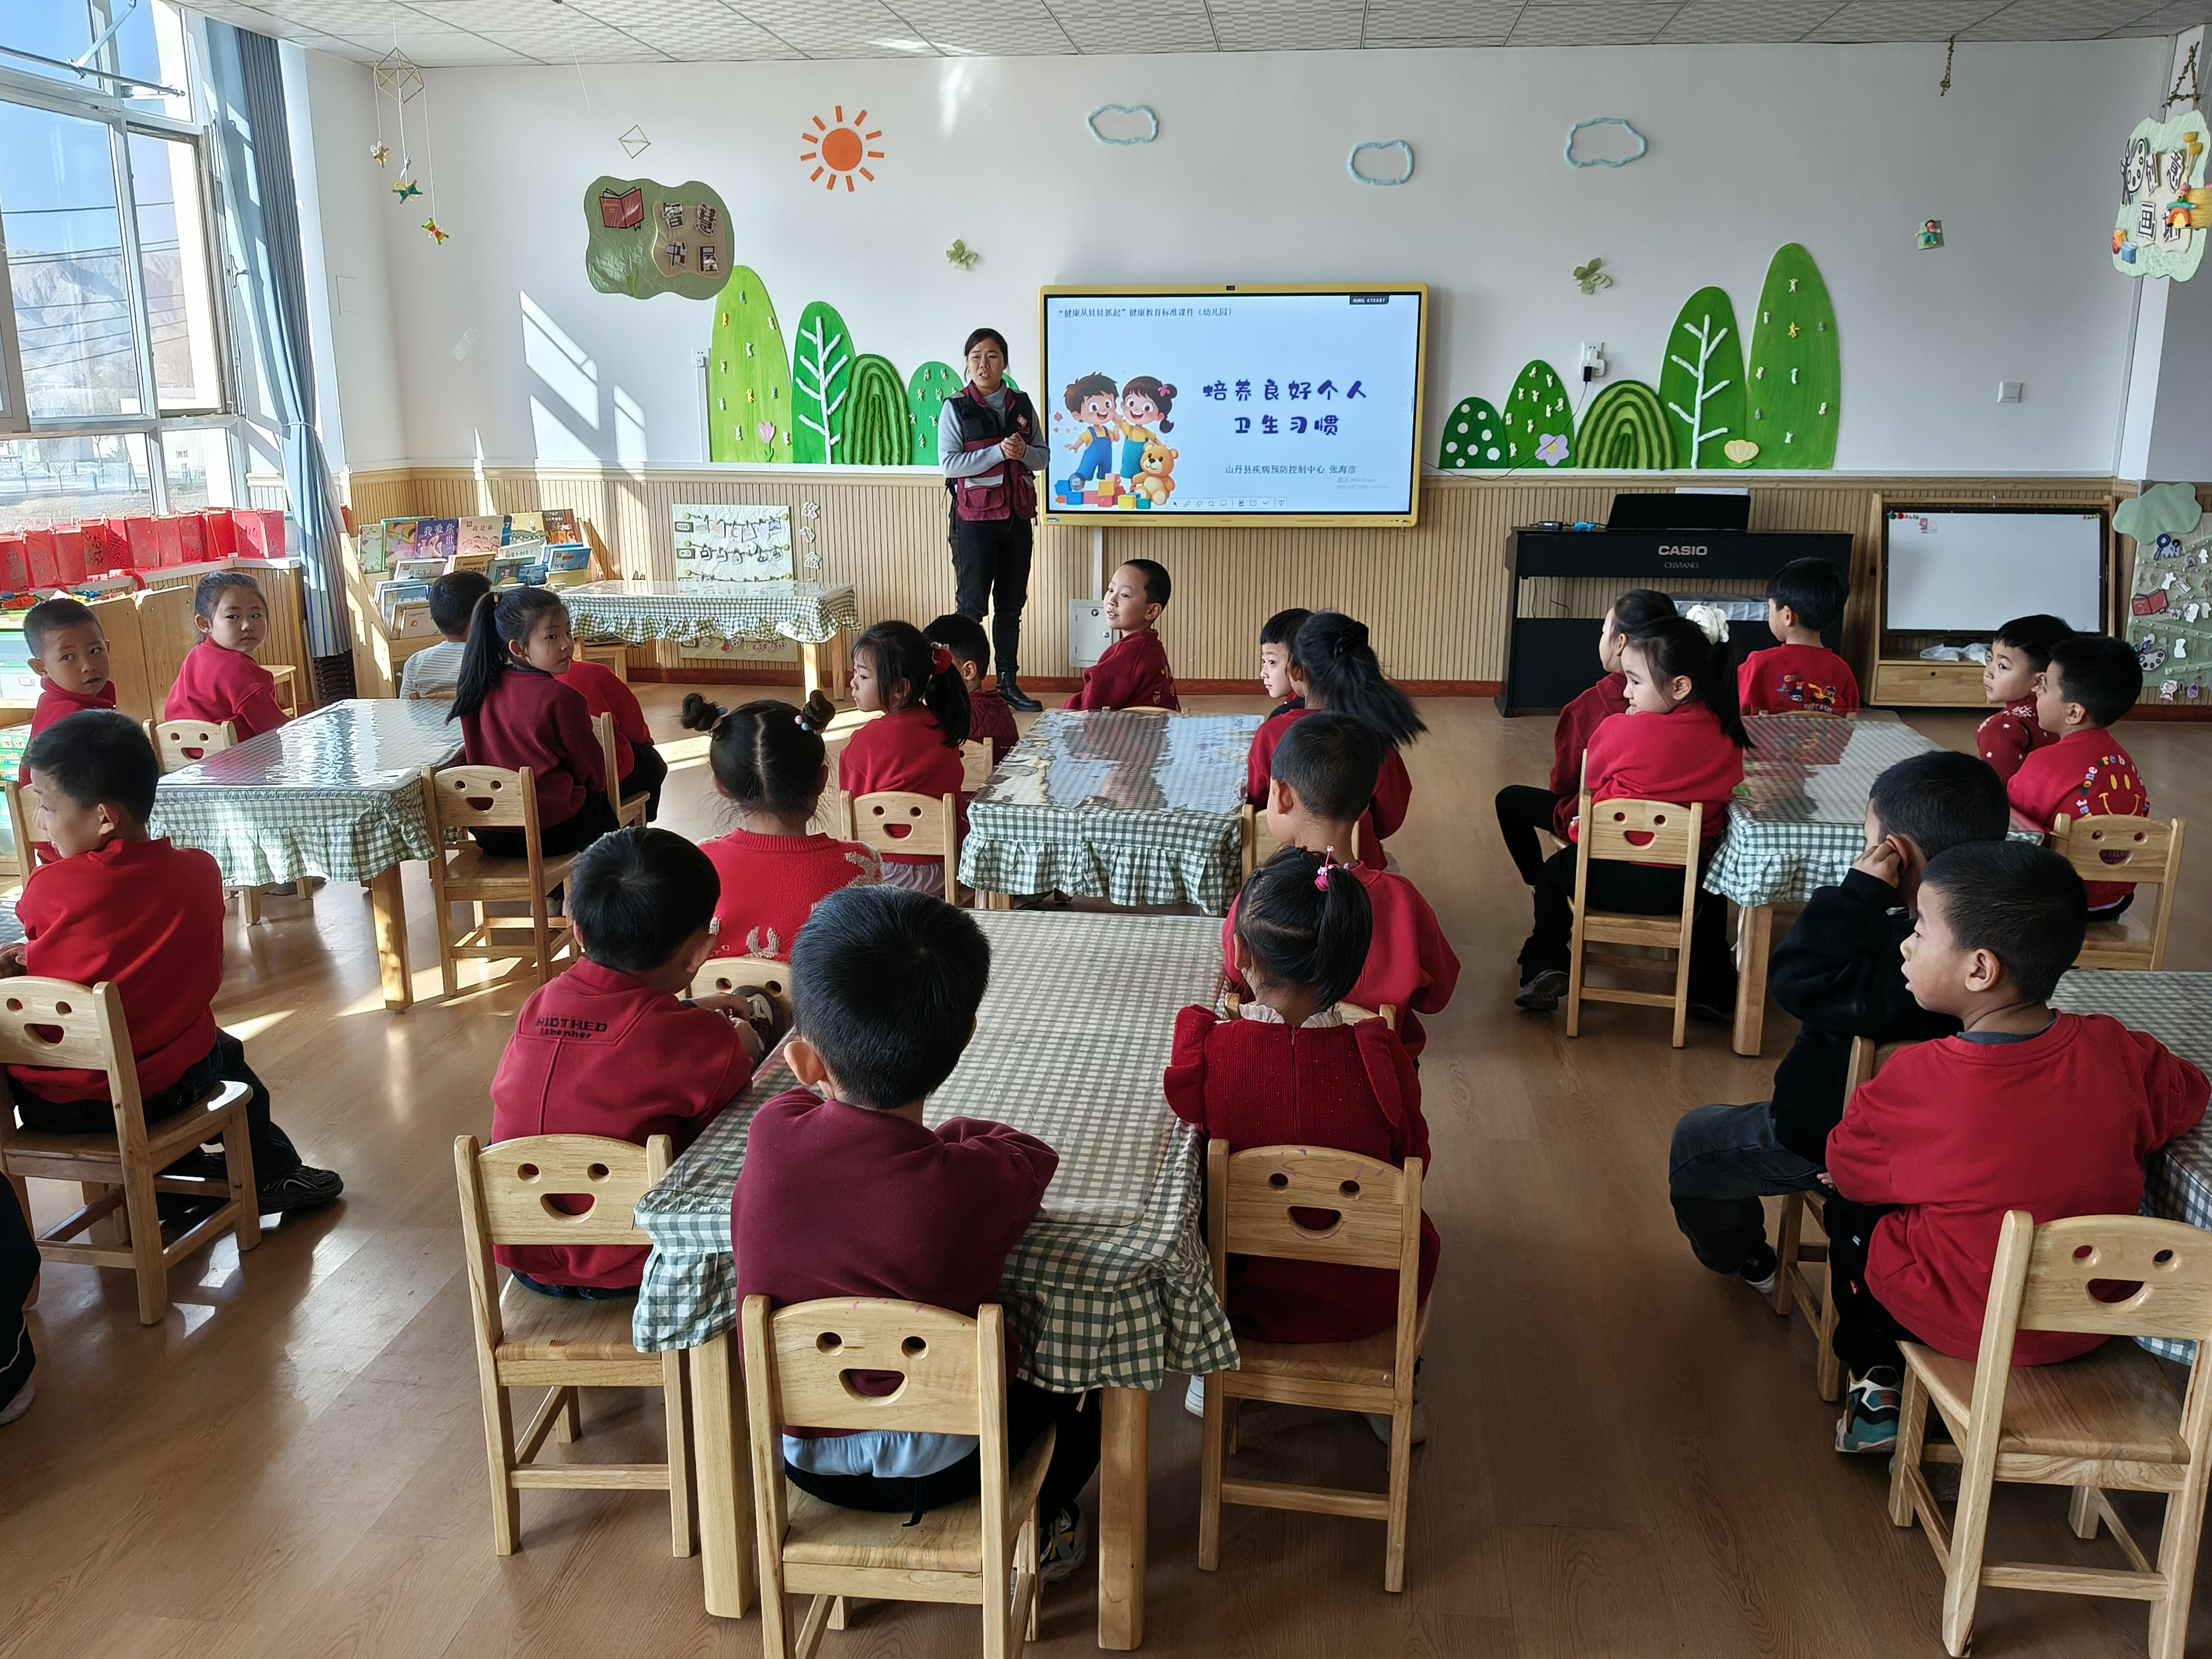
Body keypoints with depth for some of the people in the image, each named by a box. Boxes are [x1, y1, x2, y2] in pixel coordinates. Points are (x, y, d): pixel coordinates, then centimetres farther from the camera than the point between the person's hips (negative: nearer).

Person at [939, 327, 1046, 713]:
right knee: (972, 604, -4)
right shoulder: (955, 409, -3)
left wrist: (1024, 451, -12)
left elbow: (1044, 455, 11)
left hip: (1017, 517, 5)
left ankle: (1008, 682, 18)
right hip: (975, 518, -4)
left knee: (1012, 604, 10)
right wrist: (1000, 452, -19)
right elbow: (948, 464, -13)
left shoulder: (1023, 405, 9)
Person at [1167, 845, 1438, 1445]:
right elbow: (1413, 1162, -6)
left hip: (1241, 1290, 0)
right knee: (1420, 1233, 33)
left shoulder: (1203, 1053, -25)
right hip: (1365, 1303, 0)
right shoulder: (1381, 1058, -23)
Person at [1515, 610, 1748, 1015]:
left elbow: (1588, 784, -1)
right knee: (1713, 887, 39)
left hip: (1611, 880, -3)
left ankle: (1545, 966, 18)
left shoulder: (1618, 730, -17)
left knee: (1555, 871, 30)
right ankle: (1710, 989, 38)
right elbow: (1724, 801, 6)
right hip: (1683, 888, 3)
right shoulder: (1729, 739, -7)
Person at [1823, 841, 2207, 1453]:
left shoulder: (1914, 1082, -24)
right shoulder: (2115, 1051, -13)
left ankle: (1875, 1385, 22)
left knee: (1849, 1213, 18)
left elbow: (1847, 1169, -6)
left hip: (1961, 1326, -4)